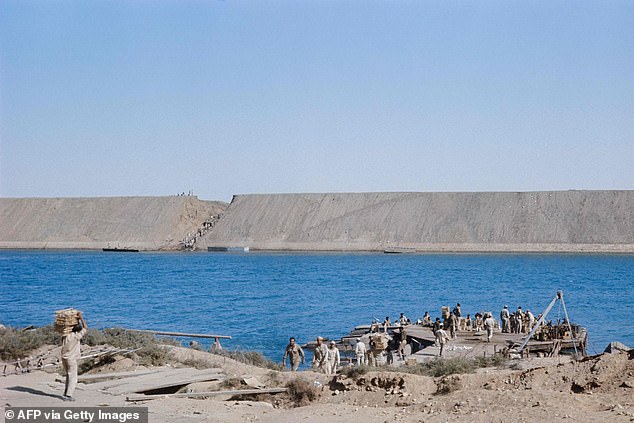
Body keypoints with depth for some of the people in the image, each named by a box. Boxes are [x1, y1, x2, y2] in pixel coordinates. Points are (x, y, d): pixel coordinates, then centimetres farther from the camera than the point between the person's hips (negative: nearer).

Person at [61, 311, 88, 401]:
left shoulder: (65, 335, 2)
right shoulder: (76, 336, -15)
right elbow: (86, 328, -7)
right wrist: (81, 318, -3)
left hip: (64, 357, 7)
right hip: (71, 359, -7)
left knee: (69, 376, 21)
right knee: (73, 377, 0)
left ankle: (66, 393, 21)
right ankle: (68, 395, -6)